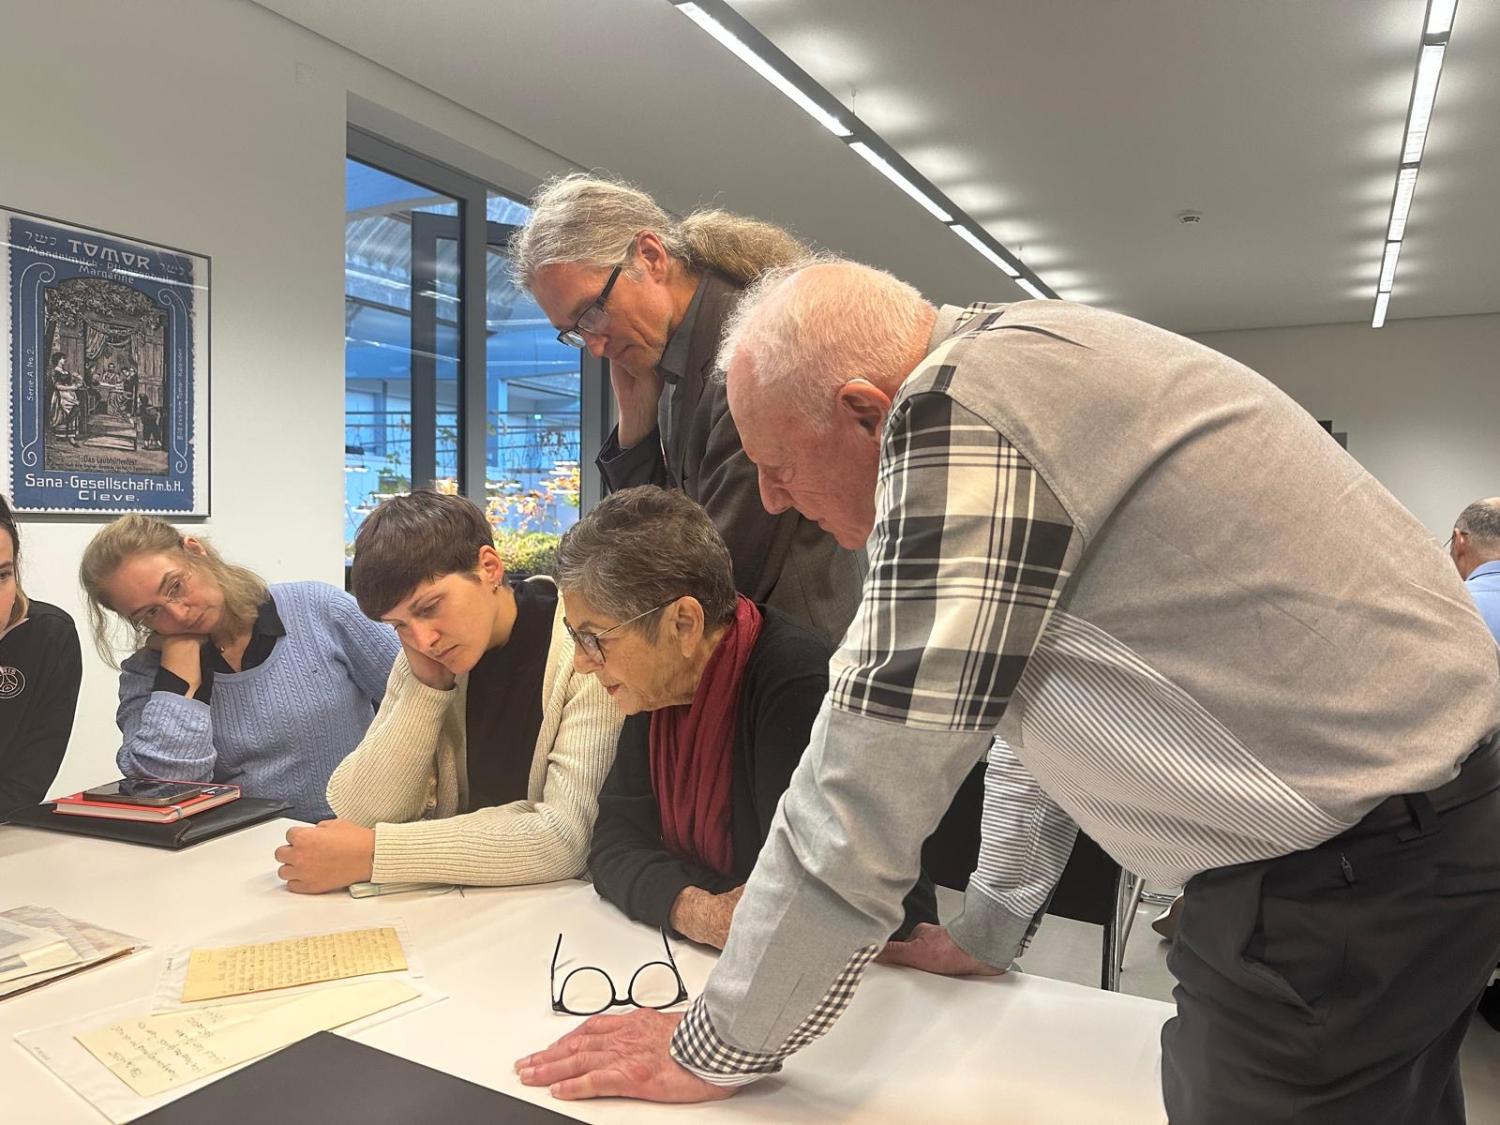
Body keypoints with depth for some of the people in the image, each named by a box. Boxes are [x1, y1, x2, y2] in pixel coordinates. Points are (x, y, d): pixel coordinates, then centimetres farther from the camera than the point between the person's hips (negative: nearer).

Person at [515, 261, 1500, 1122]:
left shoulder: (957, 409, -23)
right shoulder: (1020, 370, 8)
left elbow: (866, 785, -22)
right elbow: (1028, 690, 15)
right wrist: (987, 932, 22)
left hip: (1359, 870, -9)